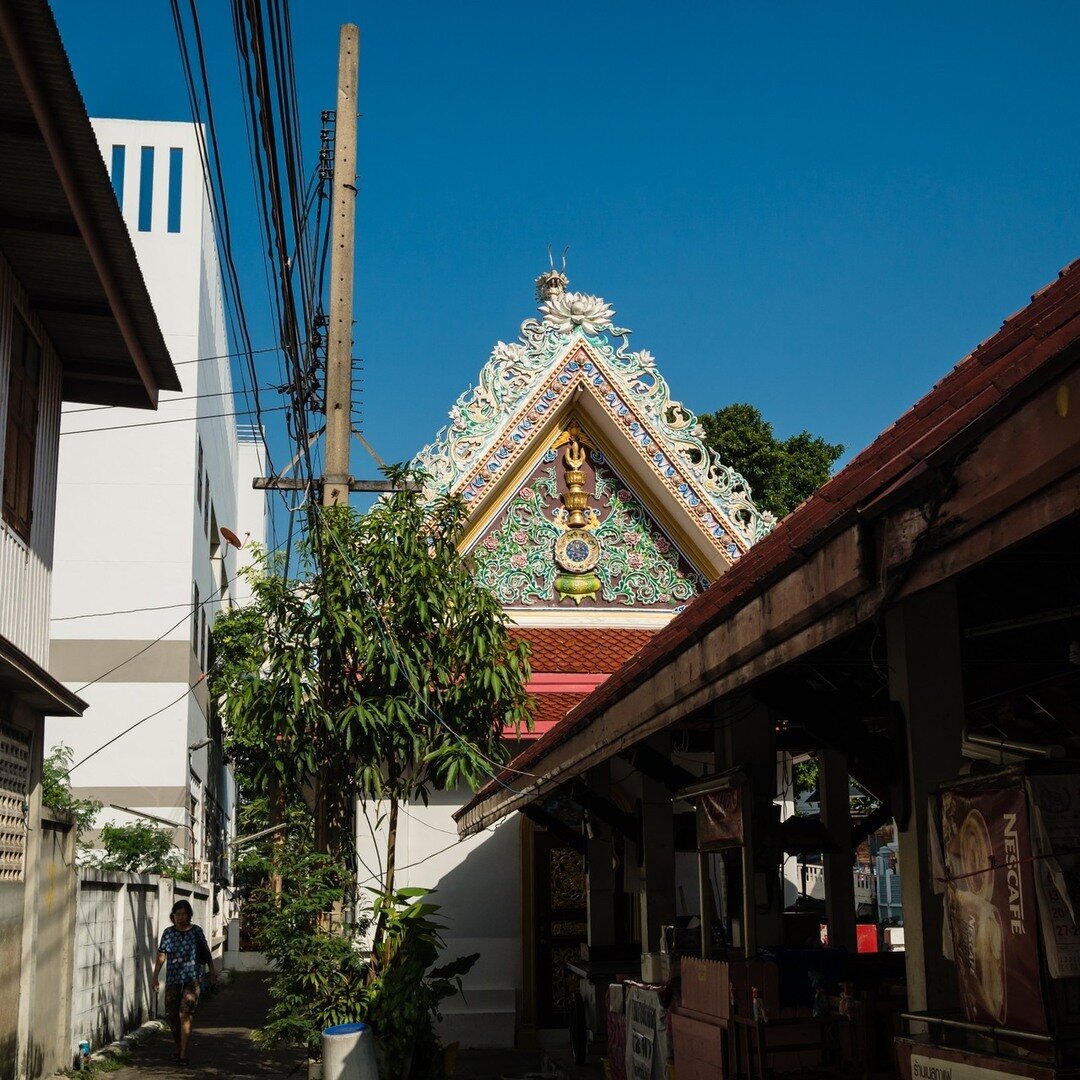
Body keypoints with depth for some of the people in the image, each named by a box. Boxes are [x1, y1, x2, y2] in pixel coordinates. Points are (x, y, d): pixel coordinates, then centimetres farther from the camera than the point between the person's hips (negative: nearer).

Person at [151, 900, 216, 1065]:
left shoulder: (196, 931, 0)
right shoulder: (168, 932, 3)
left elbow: (206, 952, 10)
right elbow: (161, 955, 4)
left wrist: (212, 972, 13)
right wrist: (155, 977, -1)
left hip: (191, 979, -3)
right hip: (172, 979, 3)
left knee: (185, 1014, -11)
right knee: (171, 1015, 7)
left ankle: (183, 1054, -12)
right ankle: (178, 1047, 30)